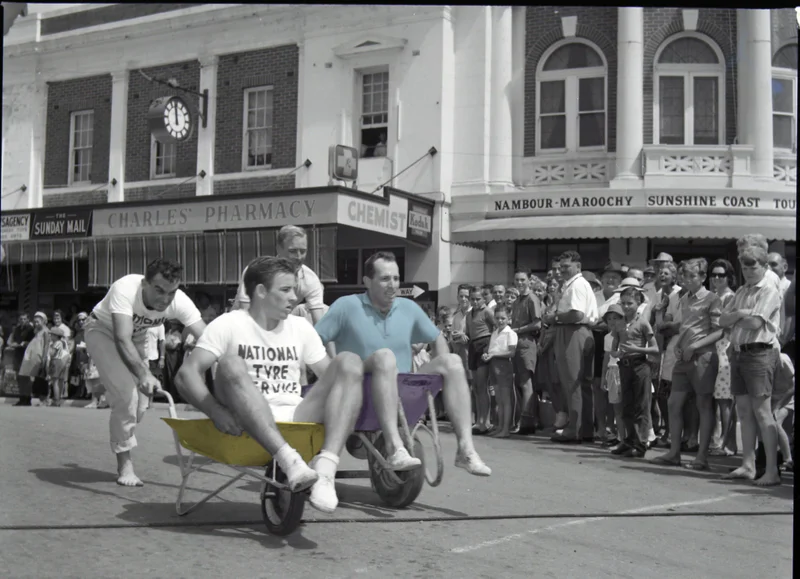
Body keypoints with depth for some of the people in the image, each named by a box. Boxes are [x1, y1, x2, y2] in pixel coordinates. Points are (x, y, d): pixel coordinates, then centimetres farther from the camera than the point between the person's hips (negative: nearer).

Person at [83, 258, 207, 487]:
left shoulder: (179, 302, -29)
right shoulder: (125, 289, -40)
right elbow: (122, 339, -48)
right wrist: (144, 373, -64)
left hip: (136, 337, 5)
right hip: (103, 331, -4)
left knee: (140, 404, 1)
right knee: (125, 393, -20)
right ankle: (125, 465, -7)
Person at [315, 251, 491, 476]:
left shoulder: (408, 308, 10)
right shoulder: (347, 306, -4)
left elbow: (437, 338, 22)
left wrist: (443, 371, 6)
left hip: (403, 392, 5)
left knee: (452, 361, -13)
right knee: (384, 356, -35)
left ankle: (466, 449, -25)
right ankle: (394, 446, -48)